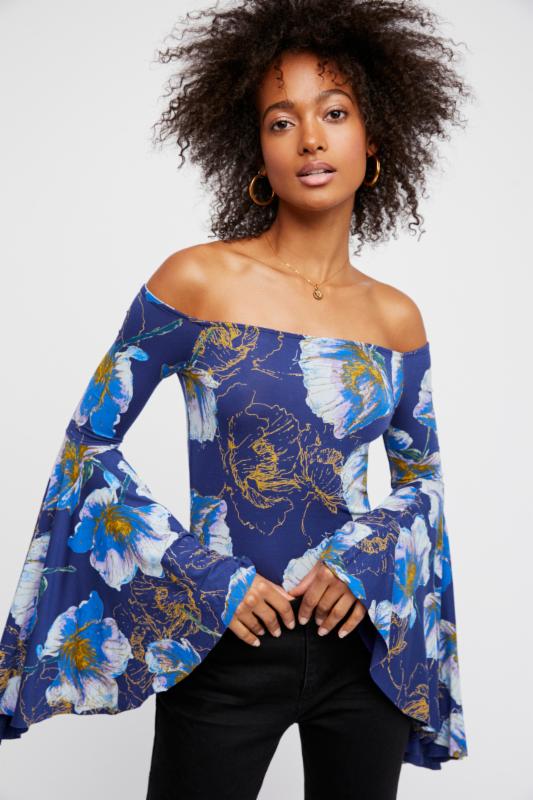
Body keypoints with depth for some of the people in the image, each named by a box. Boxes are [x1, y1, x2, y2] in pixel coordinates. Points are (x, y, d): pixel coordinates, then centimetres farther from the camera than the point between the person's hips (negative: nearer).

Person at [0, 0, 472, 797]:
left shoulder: (396, 317, 0)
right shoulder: (197, 281, -10)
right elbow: (90, 443, -6)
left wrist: (367, 556, -7)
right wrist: (203, 578, -11)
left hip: (364, 637, 3)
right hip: (225, 646, -3)